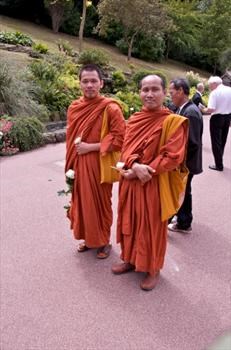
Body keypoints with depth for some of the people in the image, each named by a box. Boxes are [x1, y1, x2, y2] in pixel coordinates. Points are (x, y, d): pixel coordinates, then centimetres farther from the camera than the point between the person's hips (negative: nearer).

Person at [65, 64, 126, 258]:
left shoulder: (110, 108, -12)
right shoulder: (74, 107, 5)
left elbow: (120, 138, -16)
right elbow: (70, 137, 14)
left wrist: (90, 147, -18)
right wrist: (71, 165, 10)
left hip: (99, 165, -5)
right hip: (78, 164, 5)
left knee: (100, 203, 8)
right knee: (82, 202, 15)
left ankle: (104, 241, 28)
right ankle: (88, 238, 35)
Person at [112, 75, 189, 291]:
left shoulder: (173, 122, -12)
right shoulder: (133, 120, 5)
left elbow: (172, 157, -17)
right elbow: (126, 149, 2)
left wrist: (140, 171, -18)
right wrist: (135, 166, -21)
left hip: (154, 185, -5)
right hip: (131, 182, 5)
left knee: (152, 226, 9)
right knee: (130, 222, 17)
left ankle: (153, 269, 29)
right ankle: (131, 259, 38)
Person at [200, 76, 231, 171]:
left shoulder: (214, 93, -15)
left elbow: (211, 109, -24)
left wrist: (203, 110, -5)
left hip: (217, 118, -7)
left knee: (216, 142, 3)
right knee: (222, 140, 18)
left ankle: (219, 165, 6)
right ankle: (219, 162, 29)